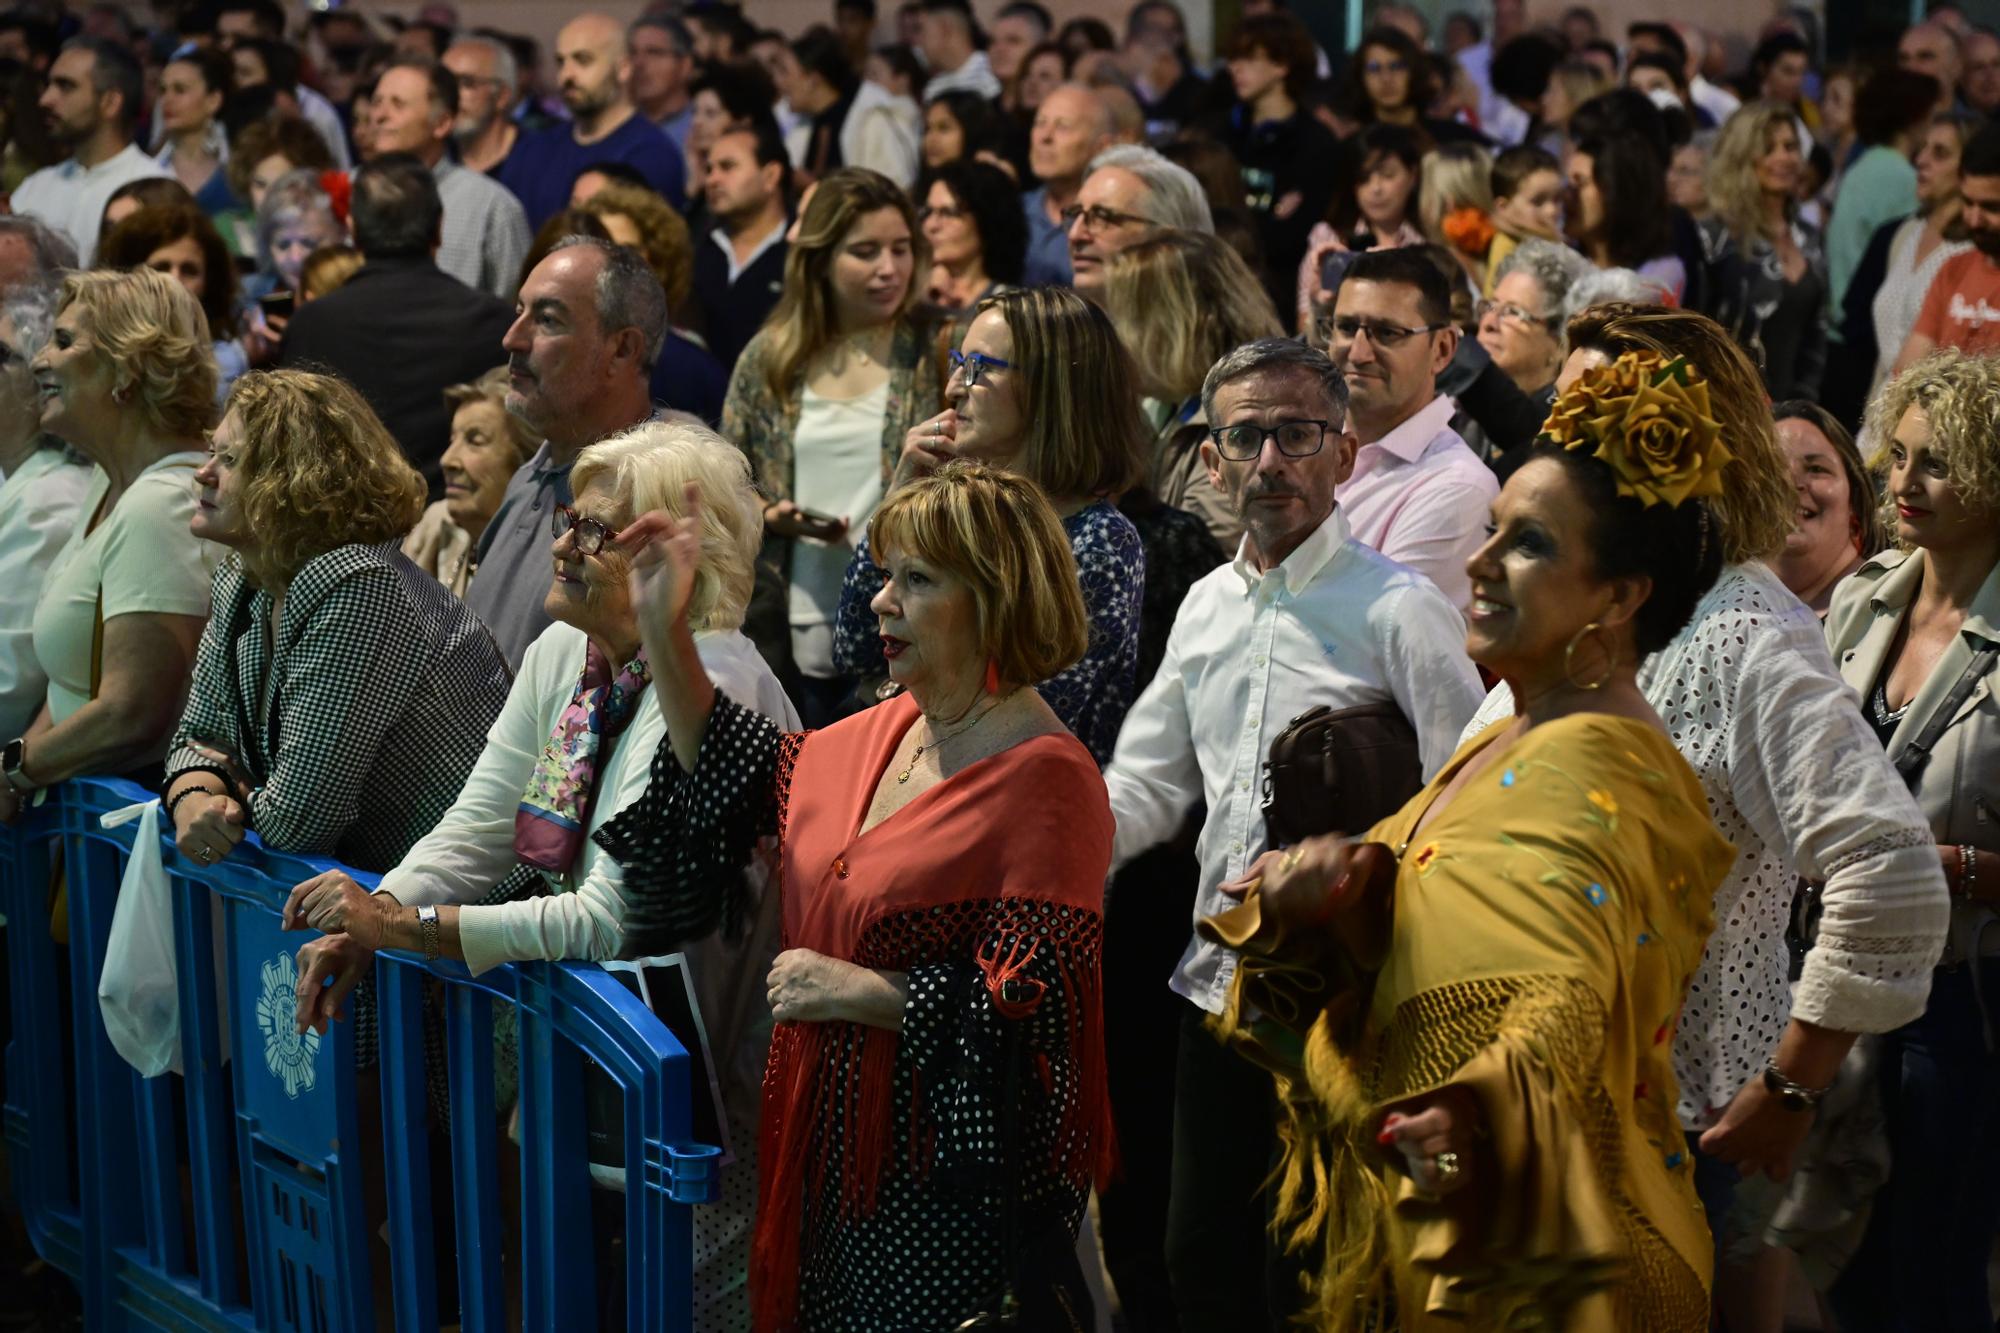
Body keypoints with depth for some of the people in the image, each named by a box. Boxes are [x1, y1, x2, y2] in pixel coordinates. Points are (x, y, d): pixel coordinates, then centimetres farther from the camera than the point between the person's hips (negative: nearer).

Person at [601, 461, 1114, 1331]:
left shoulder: (1047, 781, -18)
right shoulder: (886, 731, 6)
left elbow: (1029, 1005, -22)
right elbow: (739, 776, 18)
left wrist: (860, 993, -19)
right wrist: (662, 631, 11)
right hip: (836, 1145, 8)